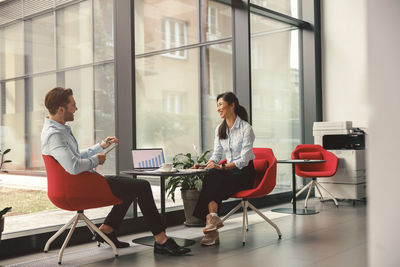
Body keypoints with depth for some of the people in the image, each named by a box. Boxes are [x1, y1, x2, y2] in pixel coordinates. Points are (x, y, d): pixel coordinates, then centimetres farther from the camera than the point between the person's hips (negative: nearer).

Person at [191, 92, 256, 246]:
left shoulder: (246, 128, -9)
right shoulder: (219, 129, 12)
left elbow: (244, 159, -16)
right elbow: (217, 154, 11)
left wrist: (223, 167, -29)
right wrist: (206, 165, -10)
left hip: (245, 172, -5)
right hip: (228, 169, 5)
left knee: (214, 176, -31)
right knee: (211, 174, -30)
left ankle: (211, 218, -30)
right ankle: (213, 218, -40)